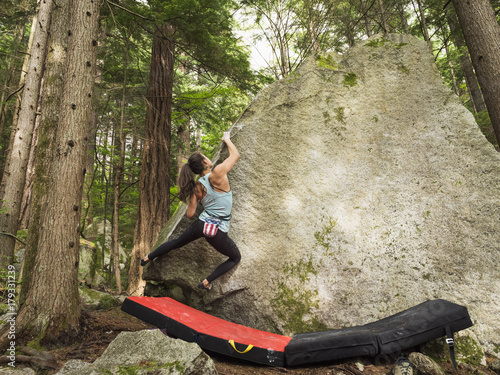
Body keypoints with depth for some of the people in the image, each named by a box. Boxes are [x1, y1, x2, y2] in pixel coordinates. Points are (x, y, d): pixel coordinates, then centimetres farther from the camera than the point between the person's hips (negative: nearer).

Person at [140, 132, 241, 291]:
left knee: (176, 242, 32)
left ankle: (148, 258, 46)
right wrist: (226, 139, 16)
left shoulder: (196, 187, 1)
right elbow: (235, 154, -1)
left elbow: (190, 214, 4)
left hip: (201, 224, 5)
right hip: (218, 232, -5)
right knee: (236, 258, 19)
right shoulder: (217, 174, -14)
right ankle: (207, 281, 9)